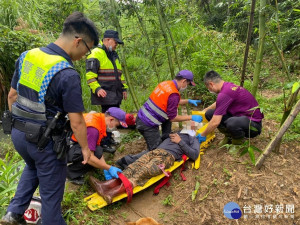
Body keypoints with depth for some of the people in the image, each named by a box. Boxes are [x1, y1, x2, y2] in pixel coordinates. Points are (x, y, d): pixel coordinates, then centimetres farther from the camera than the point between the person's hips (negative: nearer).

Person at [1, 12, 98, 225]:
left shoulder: (27, 55, -1)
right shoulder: (68, 74, -24)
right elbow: (76, 122, -19)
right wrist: (85, 147, -3)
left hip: (18, 133, 7)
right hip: (44, 141, -7)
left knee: (32, 167, 35)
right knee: (51, 191, 14)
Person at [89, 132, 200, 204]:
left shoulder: (193, 139, 22)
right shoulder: (174, 132, 37)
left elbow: (194, 155, 5)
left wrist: (180, 142, 2)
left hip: (168, 156, -4)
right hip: (155, 151, 5)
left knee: (144, 172, -28)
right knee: (136, 166, -22)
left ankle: (114, 192, -47)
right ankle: (107, 184, -39)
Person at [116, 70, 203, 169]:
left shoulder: (166, 83, 5)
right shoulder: (173, 94, -21)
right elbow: (173, 118, -13)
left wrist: (188, 101, 23)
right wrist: (191, 117, -4)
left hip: (141, 116, 9)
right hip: (148, 125, -9)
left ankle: (165, 137, 31)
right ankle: (127, 160, -3)